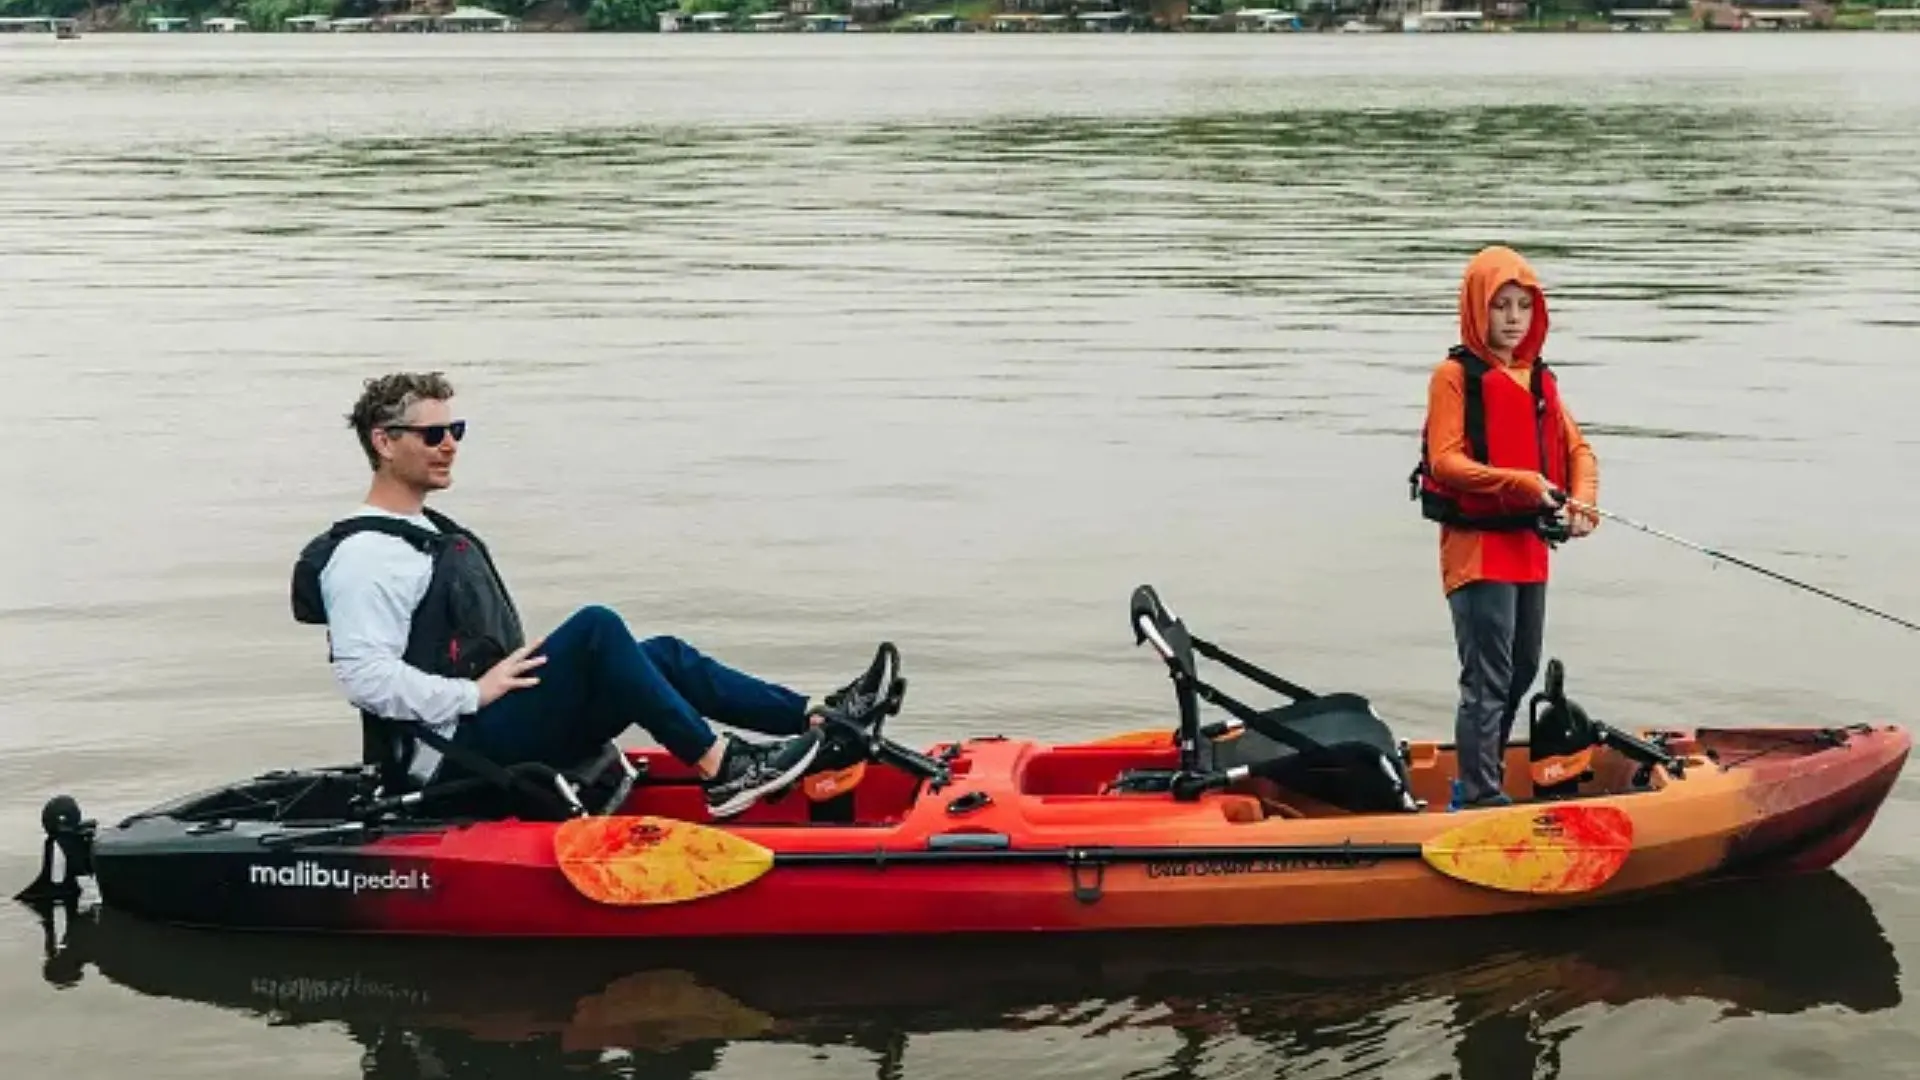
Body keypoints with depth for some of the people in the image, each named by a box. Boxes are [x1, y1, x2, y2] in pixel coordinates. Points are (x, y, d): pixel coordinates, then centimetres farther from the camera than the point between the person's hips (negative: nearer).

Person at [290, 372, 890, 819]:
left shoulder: (432, 532, 22)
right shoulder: (364, 556, -12)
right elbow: (364, 676, -22)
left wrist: (521, 676, 11)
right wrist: (475, 694, -20)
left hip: (505, 730, 10)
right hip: (458, 753, -10)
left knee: (663, 655, 2)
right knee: (594, 627, -25)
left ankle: (817, 717, -4)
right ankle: (720, 768, -28)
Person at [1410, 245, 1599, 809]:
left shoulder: (1540, 379, 14)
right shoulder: (1455, 375, -8)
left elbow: (1577, 449, 14)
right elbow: (1445, 461, -16)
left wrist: (1581, 503, -6)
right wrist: (1521, 483, -24)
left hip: (1529, 546, 8)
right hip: (1477, 545, -8)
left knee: (1522, 671, 16)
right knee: (1488, 678, -8)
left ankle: (1480, 777, 30)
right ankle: (1481, 796, -3)